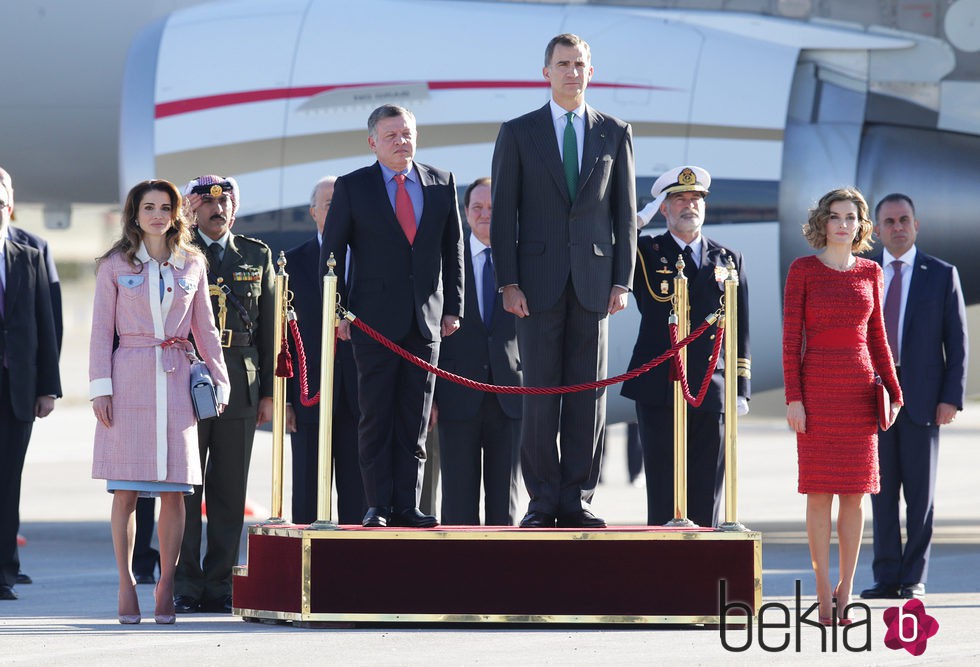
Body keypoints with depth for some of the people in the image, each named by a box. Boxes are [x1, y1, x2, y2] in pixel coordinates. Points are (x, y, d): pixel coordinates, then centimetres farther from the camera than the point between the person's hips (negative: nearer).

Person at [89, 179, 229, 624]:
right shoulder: (115, 265, 5)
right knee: (125, 491, -3)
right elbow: (101, 329, 4)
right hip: (129, 382, -2)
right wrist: (100, 387, -4)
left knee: (174, 492, -2)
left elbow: (204, 329, 15)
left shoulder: (192, 265, 11)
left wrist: (219, 384, 9)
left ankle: (166, 587, 4)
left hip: (175, 382, 2)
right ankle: (126, 585, 3)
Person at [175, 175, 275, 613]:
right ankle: (186, 588, 1)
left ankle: (219, 587, 7)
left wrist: (268, 391, 8)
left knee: (230, 491, 2)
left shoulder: (257, 256, 13)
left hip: (239, 388, 2)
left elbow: (269, 326, 13)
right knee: (185, 491, -2)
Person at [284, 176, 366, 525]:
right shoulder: (294, 262, 8)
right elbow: (282, 335, 5)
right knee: (308, 494, 1)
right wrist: (282, 397, -2)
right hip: (311, 397, 0)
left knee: (358, 496, 1)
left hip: (361, 396, 0)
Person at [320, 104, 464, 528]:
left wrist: (453, 307, 7)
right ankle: (379, 506, 1)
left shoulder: (442, 184, 9)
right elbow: (332, 252, 3)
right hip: (375, 318, -2)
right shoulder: (352, 187, 2)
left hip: (426, 318, 2)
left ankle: (406, 505, 5)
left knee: (414, 422, 3)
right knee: (376, 418, -2)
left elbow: (453, 249, 13)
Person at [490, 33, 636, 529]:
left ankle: (577, 501, 3)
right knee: (540, 393, -3)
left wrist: (622, 280, 1)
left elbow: (625, 213, 9)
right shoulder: (518, 133, 5)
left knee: (588, 394, 0)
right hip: (538, 279, -1)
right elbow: (503, 213, 3)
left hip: (594, 279, 1)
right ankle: (543, 501, 1)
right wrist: (508, 283, -6)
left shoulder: (615, 134, 9)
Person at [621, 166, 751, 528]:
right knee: (663, 498, -4)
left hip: (712, 393, 2)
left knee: (706, 500, 1)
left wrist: (741, 389, 6)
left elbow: (740, 332, 14)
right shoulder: (644, 254, 9)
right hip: (659, 390, -2)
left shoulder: (728, 261, 15)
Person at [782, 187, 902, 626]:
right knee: (820, 492, -3)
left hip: (860, 391, 3)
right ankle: (824, 593, 2)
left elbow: (877, 338, 13)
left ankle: (845, 590, 9)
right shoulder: (803, 270, -1)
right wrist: (793, 398, -10)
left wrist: (893, 392, 6)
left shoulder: (869, 272, 9)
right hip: (817, 388, -3)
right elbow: (791, 338, -3)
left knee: (855, 492, 3)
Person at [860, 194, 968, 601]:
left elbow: (957, 342, 2)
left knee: (920, 493, 0)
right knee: (881, 491, 3)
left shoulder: (942, 275, 3)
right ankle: (887, 577, 8)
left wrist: (952, 398, -7)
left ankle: (914, 578, 4)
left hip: (922, 398, -2)